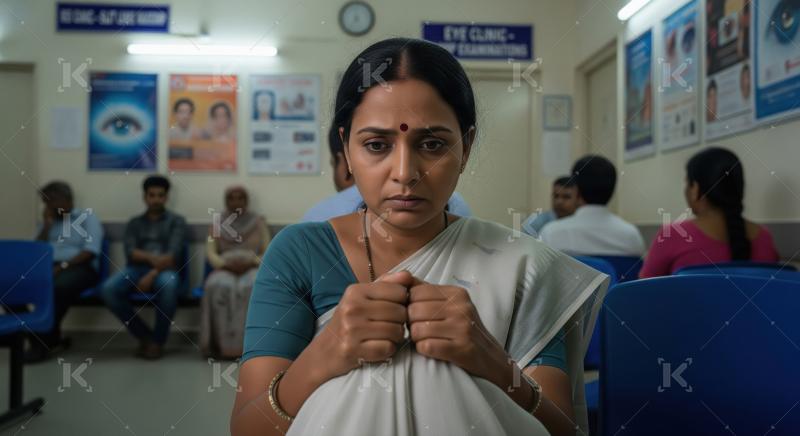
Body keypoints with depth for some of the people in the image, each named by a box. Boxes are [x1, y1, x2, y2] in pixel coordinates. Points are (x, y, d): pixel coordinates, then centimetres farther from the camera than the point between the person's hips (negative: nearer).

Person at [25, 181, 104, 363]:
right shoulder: (47, 220, 23)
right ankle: (52, 339, -19)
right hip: (49, 267, 5)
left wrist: (63, 266, -19)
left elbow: (90, 252, -8)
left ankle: (42, 342, -26)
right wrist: (47, 224, 4)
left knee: (59, 286, -39)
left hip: (79, 267, -5)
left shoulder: (87, 217, 6)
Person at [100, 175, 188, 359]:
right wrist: (151, 257, -19)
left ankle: (158, 340, -18)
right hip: (137, 269, 3)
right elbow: (130, 252, 3)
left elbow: (174, 254, -4)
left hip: (164, 270, -3)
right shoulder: (134, 223, 21)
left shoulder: (176, 221, 12)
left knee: (169, 285, -39)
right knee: (108, 289, -28)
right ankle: (144, 335, -9)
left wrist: (152, 274, -19)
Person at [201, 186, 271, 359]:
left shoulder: (259, 222, 14)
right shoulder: (217, 223, 17)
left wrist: (251, 262, -13)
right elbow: (210, 252, 5)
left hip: (252, 269, 0)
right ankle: (224, 345, -33)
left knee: (251, 287, -36)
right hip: (225, 270, 1)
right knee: (220, 287, -35)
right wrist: (225, 264, -14)